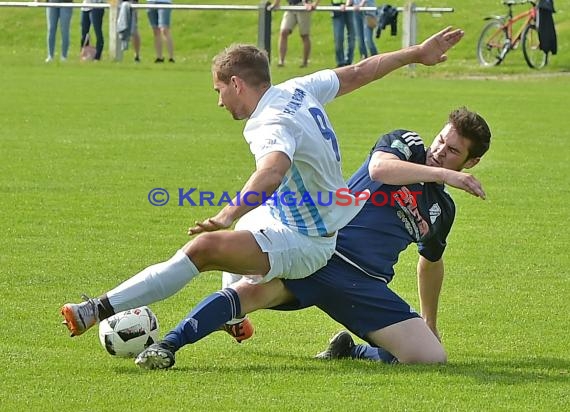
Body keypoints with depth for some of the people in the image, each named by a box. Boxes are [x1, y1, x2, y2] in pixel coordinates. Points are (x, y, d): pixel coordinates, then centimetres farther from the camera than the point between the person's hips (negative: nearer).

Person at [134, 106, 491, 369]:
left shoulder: (442, 210, 17)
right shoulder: (405, 144, 5)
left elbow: (431, 262, 35)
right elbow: (379, 169, -19)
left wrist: (430, 326, 40)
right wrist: (441, 175, -22)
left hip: (364, 284, 4)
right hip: (320, 249, -4)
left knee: (432, 357, -13)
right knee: (253, 290, -32)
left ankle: (349, 351, 10)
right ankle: (167, 346, -28)